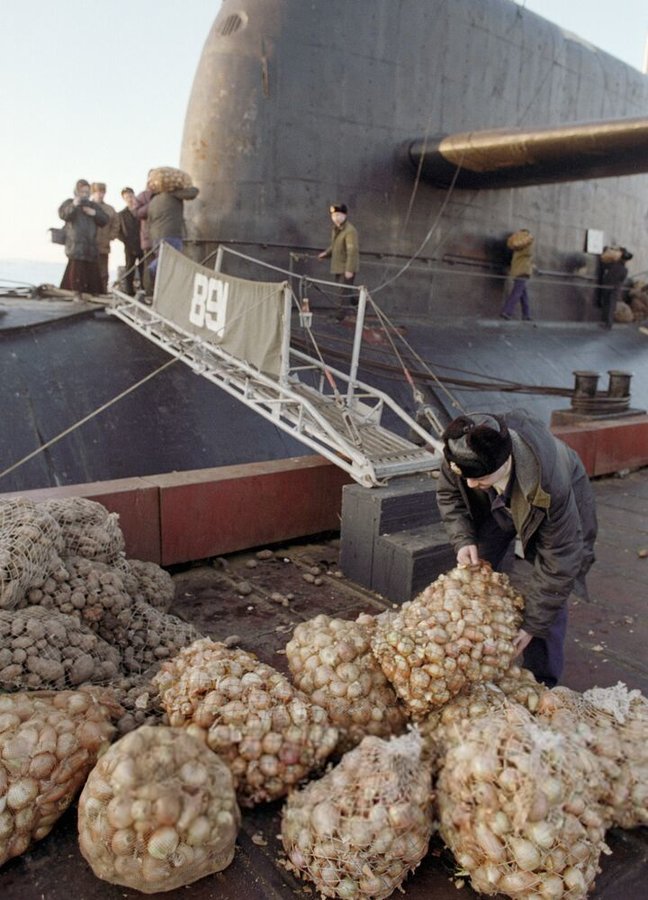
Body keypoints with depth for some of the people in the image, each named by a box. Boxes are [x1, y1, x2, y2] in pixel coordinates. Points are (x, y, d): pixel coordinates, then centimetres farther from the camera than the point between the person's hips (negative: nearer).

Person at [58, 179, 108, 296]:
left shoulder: (94, 206, 21)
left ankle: (92, 293, 8)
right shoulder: (69, 203, 9)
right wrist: (73, 206, -25)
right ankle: (76, 293, -16)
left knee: (92, 271, 2)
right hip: (75, 244, -4)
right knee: (76, 270, -14)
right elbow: (63, 214, -10)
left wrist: (94, 213, -4)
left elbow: (104, 221, 13)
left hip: (91, 244, 4)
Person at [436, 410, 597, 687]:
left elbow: (558, 561, -34)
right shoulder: (461, 451, -34)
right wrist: (463, 539, -24)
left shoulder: (549, 485, -46)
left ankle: (542, 684, 7)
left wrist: (533, 624, -28)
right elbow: (448, 494, -9)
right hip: (497, 506, 4)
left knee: (550, 592, -12)